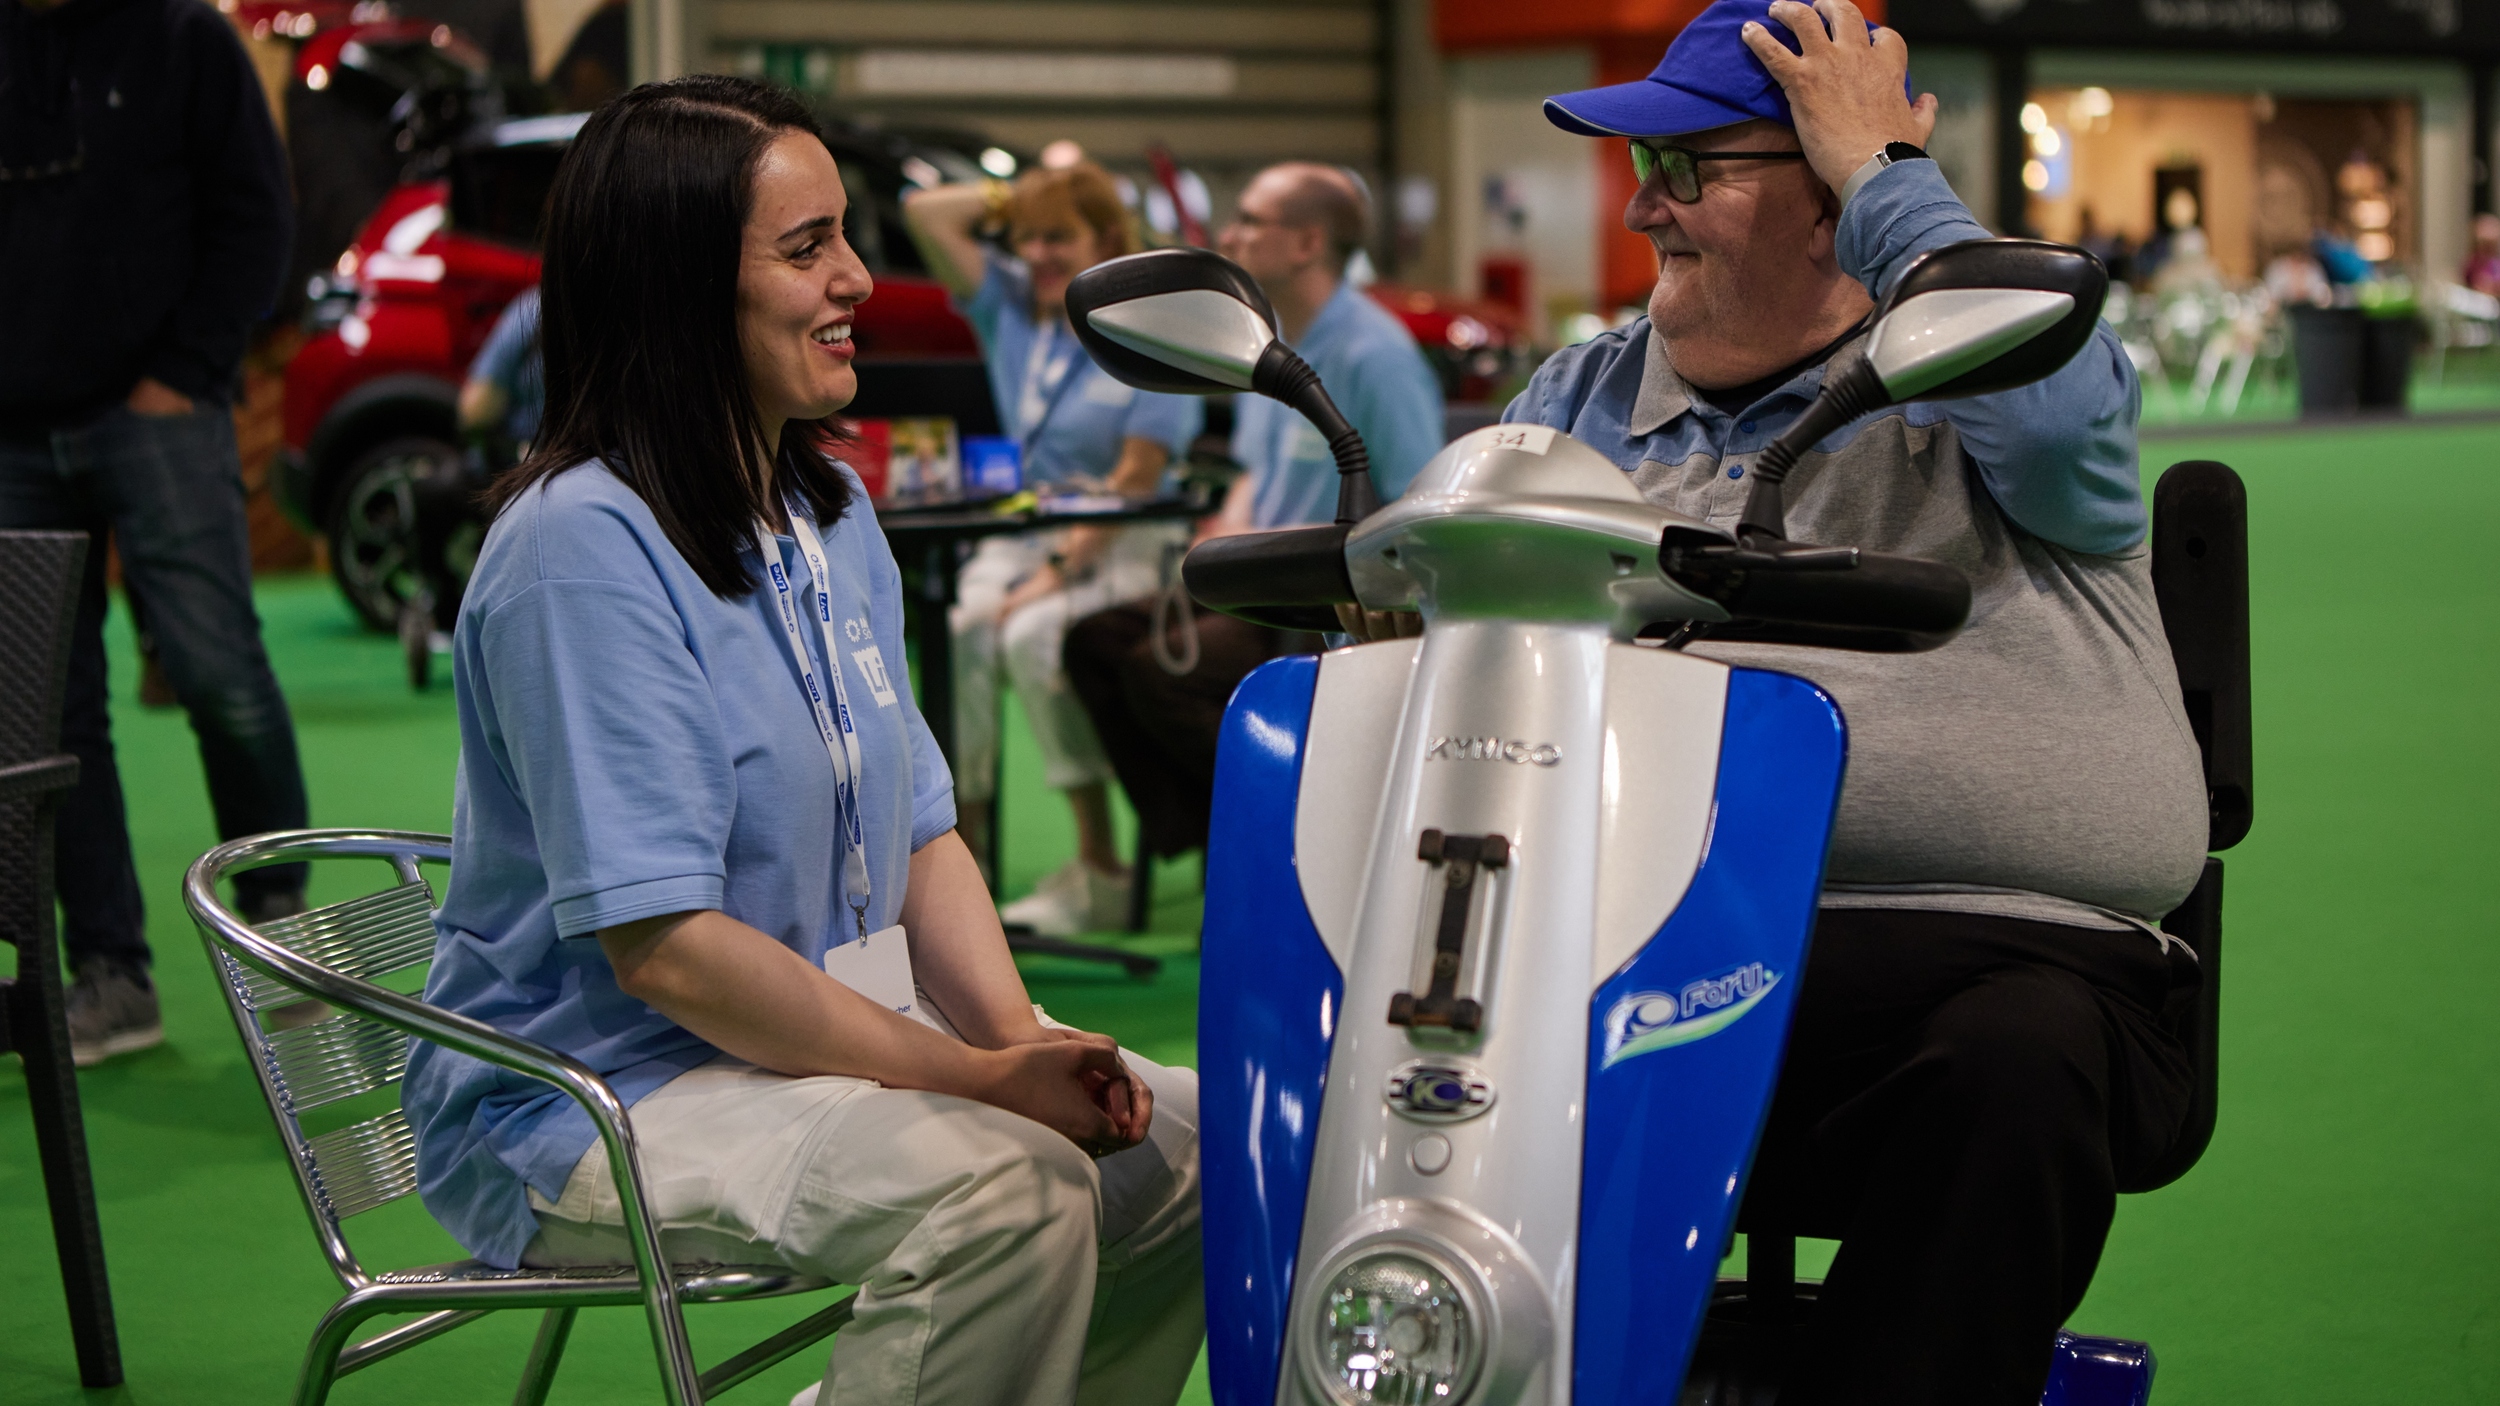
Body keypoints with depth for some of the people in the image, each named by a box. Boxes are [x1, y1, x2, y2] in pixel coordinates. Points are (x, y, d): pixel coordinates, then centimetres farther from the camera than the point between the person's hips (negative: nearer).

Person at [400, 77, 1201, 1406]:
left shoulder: (833, 513, 10)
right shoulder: (584, 548, -19)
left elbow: (921, 832, 13)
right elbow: (666, 949, -23)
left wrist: (1021, 1035, -6)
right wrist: (978, 1077, -22)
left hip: (832, 1031, 9)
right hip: (596, 1099, -9)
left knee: (1185, 1143, -2)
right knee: (1005, 1184, -30)